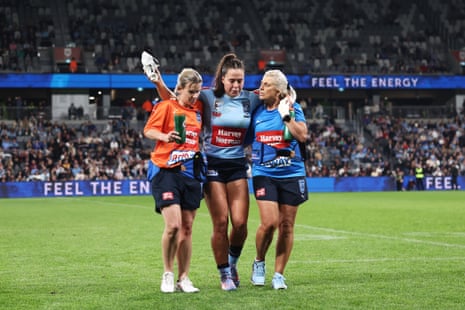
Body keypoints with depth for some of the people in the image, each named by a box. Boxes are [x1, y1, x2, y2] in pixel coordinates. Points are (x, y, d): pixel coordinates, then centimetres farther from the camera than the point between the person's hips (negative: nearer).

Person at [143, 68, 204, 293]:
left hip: (190, 172, 5)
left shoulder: (198, 109, 11)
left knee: (187, 227, 6)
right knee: (173, 225, -15)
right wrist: (166, 137, -26)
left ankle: (183, 278, 14)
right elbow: (148, 130, -9)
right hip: (166, 171, -5)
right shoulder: (167, 106, -4)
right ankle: (168, 274, 3)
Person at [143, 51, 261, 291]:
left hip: (237, 165, 2)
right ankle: (225, 274, 10)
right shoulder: (208, 98, -4)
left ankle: (232, 262, 25)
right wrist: (158, 82, -8)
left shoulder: (250, 99, 3)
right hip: (212, 165, -2)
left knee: (240, 222, -4)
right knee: (220, 223, -5)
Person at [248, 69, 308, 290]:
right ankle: (259, 263, 12)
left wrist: (286, 115, -14)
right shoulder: (257, 111, 7)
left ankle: (279, 275, 13)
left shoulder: (293, 108, 0)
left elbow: (302, 135, -12)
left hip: (291, 174, 0)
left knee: (286, 225, 3)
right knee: (269, 222, -13)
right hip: (264, 174, 0)